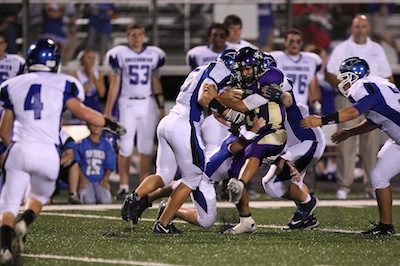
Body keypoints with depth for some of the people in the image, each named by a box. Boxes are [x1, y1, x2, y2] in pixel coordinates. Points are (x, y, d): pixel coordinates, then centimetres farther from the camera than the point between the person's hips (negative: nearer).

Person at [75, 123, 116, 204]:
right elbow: (77, 163, 3)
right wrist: (82, 178, -10)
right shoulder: (81, 144, 6)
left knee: (105, 200, -25)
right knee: (89, 201, -28)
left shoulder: (106, 145, 12)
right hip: (86, 179, -2)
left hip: (101, 180, 2)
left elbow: (109, 165, 12)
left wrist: (105, 179, -5)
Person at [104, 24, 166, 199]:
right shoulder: (120, 54, 0)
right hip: (127, 104, -3)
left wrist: (161, 107, 11)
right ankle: (124, 186, -2)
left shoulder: (153, 55, 8)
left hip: (148, 104, 3)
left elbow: (156, 82, 14)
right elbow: (115, 84, 1)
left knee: (146, 146, 3)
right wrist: (108, 111, -2)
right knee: (126, 147, -5)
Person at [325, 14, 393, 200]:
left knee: (372, 144, 0)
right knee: (346, 143, -7)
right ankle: (343, 186, -6)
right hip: (348, 100, -2)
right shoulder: (342, 49, 7)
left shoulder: (377, 50, 13)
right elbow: (329, 75, 2)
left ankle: (372, 186, 4)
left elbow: (387, 77, 15)